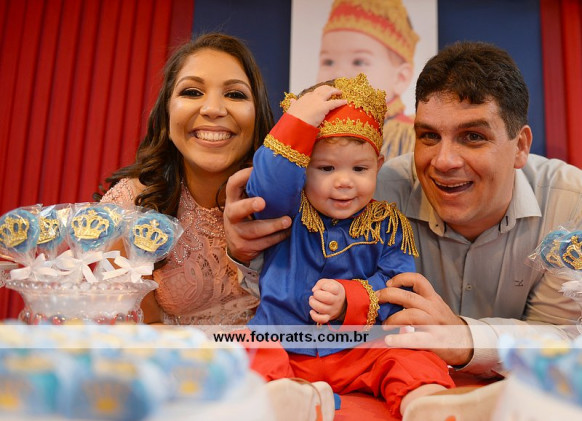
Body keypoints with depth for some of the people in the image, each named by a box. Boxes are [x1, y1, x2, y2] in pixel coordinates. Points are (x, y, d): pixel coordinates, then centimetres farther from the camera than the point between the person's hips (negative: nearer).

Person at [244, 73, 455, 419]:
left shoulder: (389, 224, 5)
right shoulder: (288, 211, 2)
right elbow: (266, 190, -22)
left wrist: (350, 301, -21)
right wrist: (297, 121, -20)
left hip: (363, 352, 1)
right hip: (282, 348, 0)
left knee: (415, 361, -24)